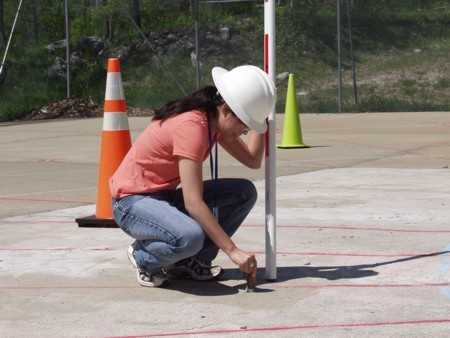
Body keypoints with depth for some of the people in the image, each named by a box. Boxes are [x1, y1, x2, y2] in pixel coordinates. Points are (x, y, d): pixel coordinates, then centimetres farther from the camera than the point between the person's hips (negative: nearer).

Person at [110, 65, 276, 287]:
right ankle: (143, 257, -4)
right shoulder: (191, 125, -27)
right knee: (190, 237, -38)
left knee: (245, 192, -4)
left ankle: (192, 261, 2)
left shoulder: (216, 120, 1)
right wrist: (233, 251, -32)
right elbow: (193, 203, -32)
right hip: (133, 202, -9)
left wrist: (260, 123, -2)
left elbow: (253, 161, 7)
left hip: (165, 196, 9)